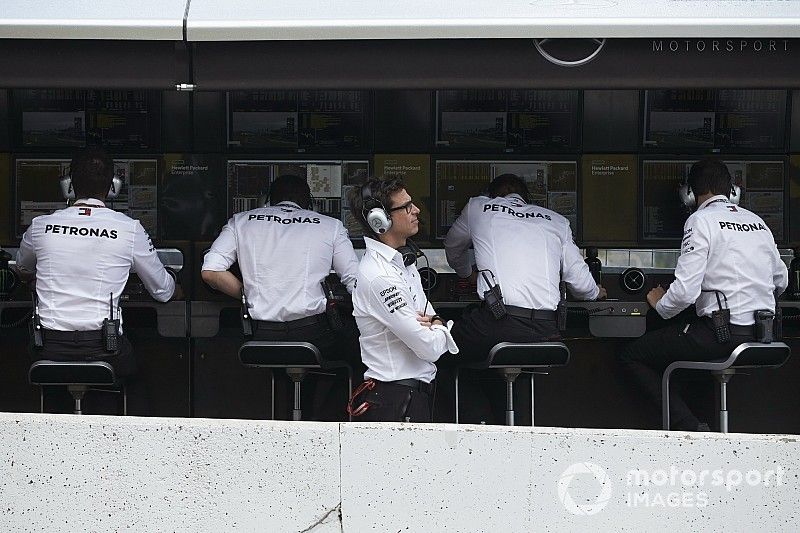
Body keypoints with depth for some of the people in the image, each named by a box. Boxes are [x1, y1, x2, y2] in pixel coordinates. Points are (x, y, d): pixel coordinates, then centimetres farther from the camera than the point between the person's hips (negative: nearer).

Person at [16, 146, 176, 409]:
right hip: (103, 351, -2)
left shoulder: (40, 226, 3)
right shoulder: (130, 229, -3)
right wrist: (171, 278, 34)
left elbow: (23, 270, 27)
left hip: (50, 351, 2)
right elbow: (163, 292, 10)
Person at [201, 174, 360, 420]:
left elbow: (210, 271, 0)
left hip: (262, 336, 3)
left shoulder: (241, 221, 13)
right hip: (314, 334, -3)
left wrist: (249, 294, 13)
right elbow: (357, 282, 2)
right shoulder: (330, 226, 9)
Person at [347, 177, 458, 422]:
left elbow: (427, 314, 20)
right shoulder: (379, 276, -22)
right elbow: (430, 348, -22)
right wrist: (442, 329, 0)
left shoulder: (403, 261, 12)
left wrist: (435, 322, -4)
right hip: (396, 400, -10)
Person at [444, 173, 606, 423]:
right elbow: (581, 284, 17)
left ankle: (479, 421, 13)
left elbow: (453, 249, 38)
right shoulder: (556, 221, 21)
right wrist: (595, 292, 41)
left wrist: (469, 273, 60)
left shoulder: (478, 206, 19)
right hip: (545, 331, 3)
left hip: (497, 323, -3)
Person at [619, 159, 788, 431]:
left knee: (631, 356, 4)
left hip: (724, 335, -8)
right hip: (765, 336, 8)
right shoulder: (756, 221, 13)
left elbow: (684, 291, -15)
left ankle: (690, 427, -8)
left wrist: (660, 304, 7)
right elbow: (780, 281, 22)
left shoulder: (701, 220, -7)